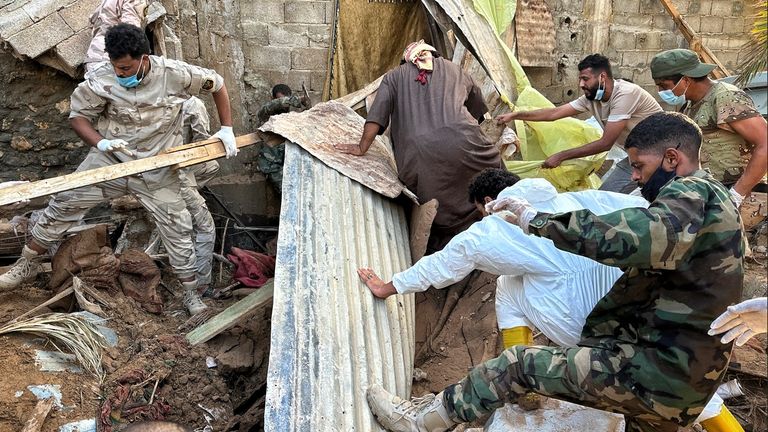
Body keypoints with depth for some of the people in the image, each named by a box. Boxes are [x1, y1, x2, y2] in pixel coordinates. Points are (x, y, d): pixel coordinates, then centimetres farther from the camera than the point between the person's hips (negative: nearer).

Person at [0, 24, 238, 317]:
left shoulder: (175, 74, -18)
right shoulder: (101, 80, -17)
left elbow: (217, 84, -4)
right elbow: (78, 115, -4)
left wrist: (226, 129, -6)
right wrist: (100, 142, -24)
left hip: (156, 172, -1)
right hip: (108, 161, 1)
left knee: (177, 229, 0)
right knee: (63, 203, 2)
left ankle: (191, 293, 16)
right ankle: (27, 264, 24)